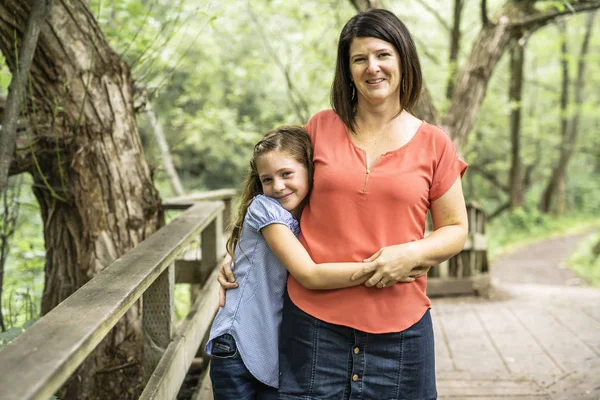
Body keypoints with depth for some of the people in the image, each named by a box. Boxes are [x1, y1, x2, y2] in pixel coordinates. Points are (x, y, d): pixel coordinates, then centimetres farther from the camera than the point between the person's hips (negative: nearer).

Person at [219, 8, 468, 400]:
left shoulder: (433, 144, 2)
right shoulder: (321, 128, 4)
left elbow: (455, 230, 8)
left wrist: (414, 253, -11)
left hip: (398, 326, 0)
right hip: (314, 318, 1)